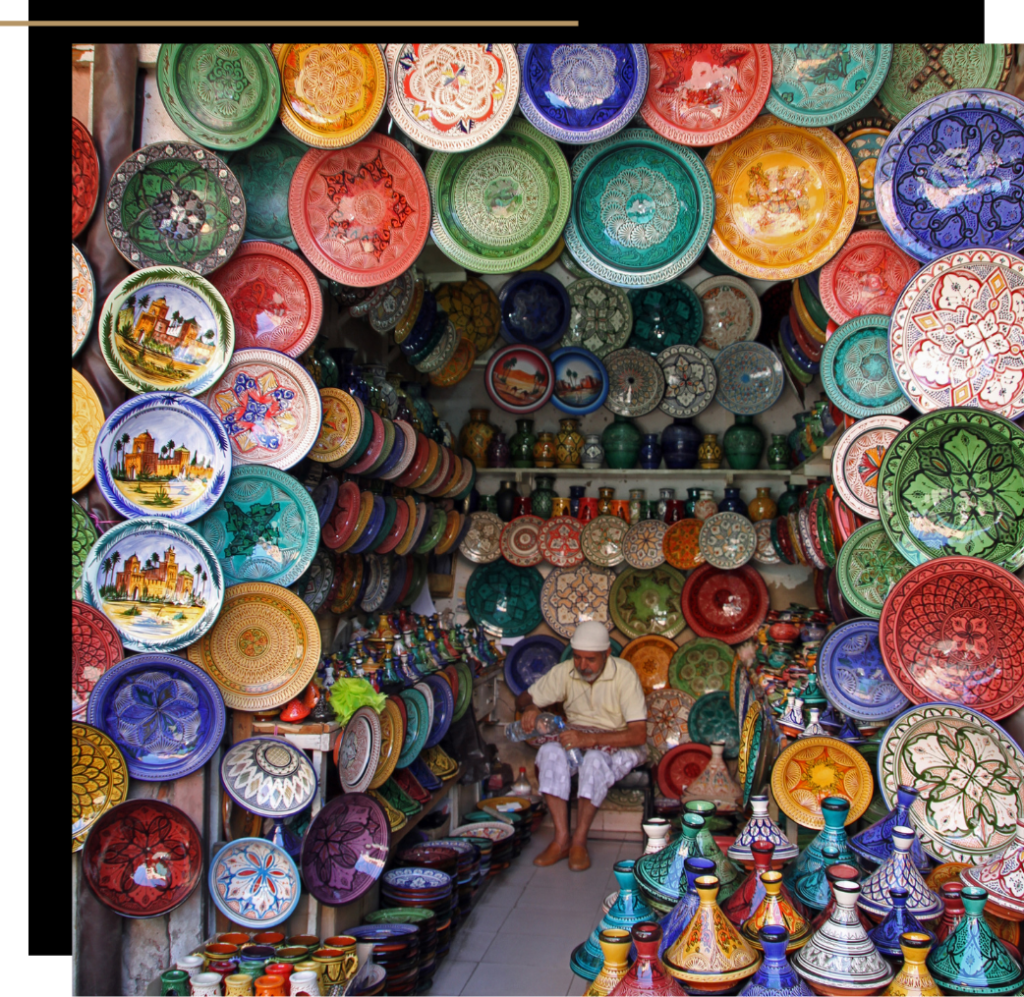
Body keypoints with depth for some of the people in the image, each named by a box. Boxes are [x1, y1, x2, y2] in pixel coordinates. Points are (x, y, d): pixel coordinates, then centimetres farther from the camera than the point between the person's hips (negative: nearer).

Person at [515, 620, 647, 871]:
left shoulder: (624, 673, -17)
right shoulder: (565, 671, -5)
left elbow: (639, 735, -23)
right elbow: (524, 698, 7)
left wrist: (590, 739, -33)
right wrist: (530, 707, -19)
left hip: (619, 745, -4)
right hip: (578, 737, 4)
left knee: (596, 759, -37)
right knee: (549, 752, -29)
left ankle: (579, 841, -26)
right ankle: (561, 838, -26)